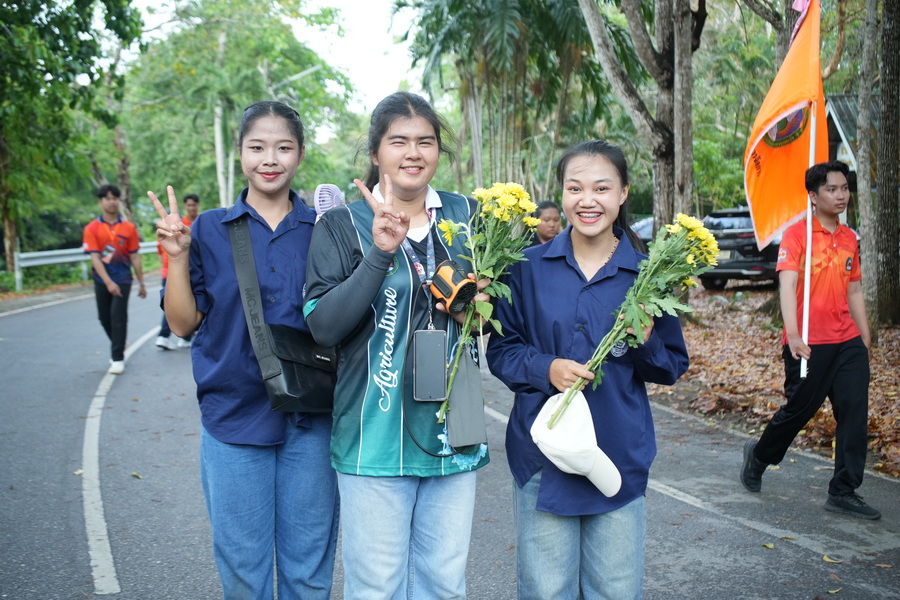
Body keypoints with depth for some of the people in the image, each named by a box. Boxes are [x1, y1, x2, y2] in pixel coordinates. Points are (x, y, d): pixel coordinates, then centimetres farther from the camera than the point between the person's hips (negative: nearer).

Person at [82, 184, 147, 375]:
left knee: (118, 316, -10)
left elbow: (134, 257, 4)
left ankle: (118, 358, -3)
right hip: (102, 280, 1)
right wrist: (108, 282, -21)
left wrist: (141, 283, 4)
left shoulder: (128, 228, 0)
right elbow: (95, 258, -11)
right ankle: (118, 349, 35)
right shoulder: (92, 229, -4)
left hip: (123, 278, -1)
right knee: (105, 318, 10)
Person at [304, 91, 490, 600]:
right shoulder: (343, 225, -3)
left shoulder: (467, 215, 7)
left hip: (452, 431, 3)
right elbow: (323, 326, -13)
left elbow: (494, 291, 19)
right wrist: (380, 253, -23)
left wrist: (480, 307, -4)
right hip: (375, 437, -3)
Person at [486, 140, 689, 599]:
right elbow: (500, 350, 2)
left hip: (620, 456, 1)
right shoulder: (529, 267, -1)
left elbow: (673, 368, 5)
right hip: (543, 455, 0)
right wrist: (545, 368, -16)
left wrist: (645, 343, -16)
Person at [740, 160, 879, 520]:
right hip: (809, 344, -6)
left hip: (848, 343, 6)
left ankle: (843, 493, 11)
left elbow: (854, 291, 18)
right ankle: (758, 456, 33)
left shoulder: (849, 238, 12)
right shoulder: (797, 234, -8)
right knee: (799, 410, 5)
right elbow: (788, 285, -18)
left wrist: (865, 339, 17)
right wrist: (793, 335, -30)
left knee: (855, 414, 1)